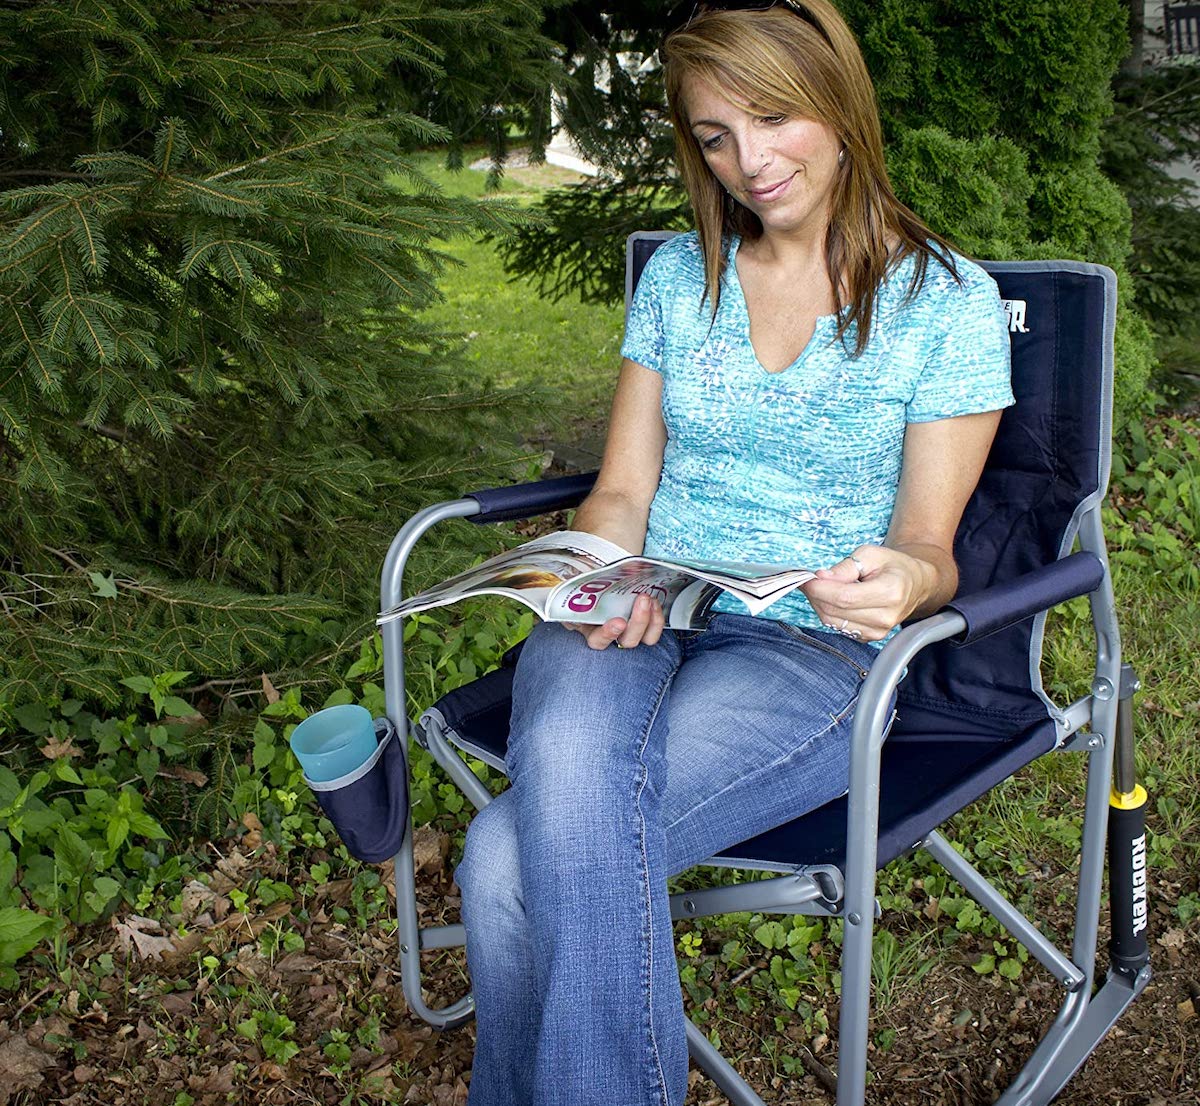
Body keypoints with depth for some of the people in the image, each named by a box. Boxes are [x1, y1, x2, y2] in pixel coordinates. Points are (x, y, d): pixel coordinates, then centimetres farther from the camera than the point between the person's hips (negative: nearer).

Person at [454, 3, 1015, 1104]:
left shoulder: (948, 300, 2)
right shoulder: (678, 274, 13)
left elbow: (927, 546, 2)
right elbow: (622, 489, 11)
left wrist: (904, 580, -23)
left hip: (812, 648, -3)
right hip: (639, 617, 4)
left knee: (510, 860, -29)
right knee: (567, 753, -35)